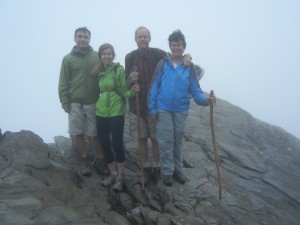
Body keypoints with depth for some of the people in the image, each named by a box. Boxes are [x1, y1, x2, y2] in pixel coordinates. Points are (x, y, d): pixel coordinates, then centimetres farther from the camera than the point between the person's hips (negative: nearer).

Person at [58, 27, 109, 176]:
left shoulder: (97, 57, 4)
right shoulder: (68, 59, 3)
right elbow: (63, 83, 2)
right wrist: (64, 102, -5)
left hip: (94, 102, 0)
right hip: (75, 103, 0)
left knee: (96, 134, 5)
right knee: (78, 133, 7)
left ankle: (99, 160, 22)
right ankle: (85, 161, 24)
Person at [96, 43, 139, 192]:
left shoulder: (119, 70, -7)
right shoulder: (100, 72, 9)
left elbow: (124, 92, -7)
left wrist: (133, 91, -25)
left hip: (116, 113, -5)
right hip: (101, 113, 6)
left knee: (117, 144, -3)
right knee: (104, 144, 9)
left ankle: (120, 177, 13)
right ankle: (113, 174, 26)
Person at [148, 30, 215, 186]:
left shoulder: (189, 67, 0)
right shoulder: (163, 64, -3)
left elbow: (195, 90, -4)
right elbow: (154, 87, -3)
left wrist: (204, 99, -24)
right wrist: (152, 108, -7)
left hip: (181, 110, 2)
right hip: (163, 109, -2)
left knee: (178, 141, 14)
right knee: (165, 141, 2)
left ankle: (177, 169, 29)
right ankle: (167, 172, 17)